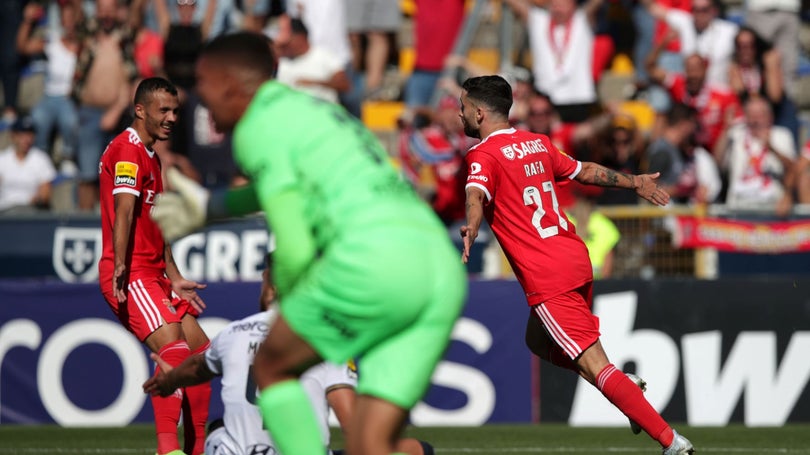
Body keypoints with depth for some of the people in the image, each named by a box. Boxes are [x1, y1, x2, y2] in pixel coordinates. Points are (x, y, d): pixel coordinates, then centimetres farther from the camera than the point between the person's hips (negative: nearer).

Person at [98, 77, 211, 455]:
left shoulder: (151, 156, 22)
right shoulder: (128, 150, -10)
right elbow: (124, 210, -23)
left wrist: (174, 278, 26)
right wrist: (120, 266, -34)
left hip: (153, 276, 10)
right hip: (131, 276, -10)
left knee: (201, 353, 7)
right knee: (175, 349, -24)